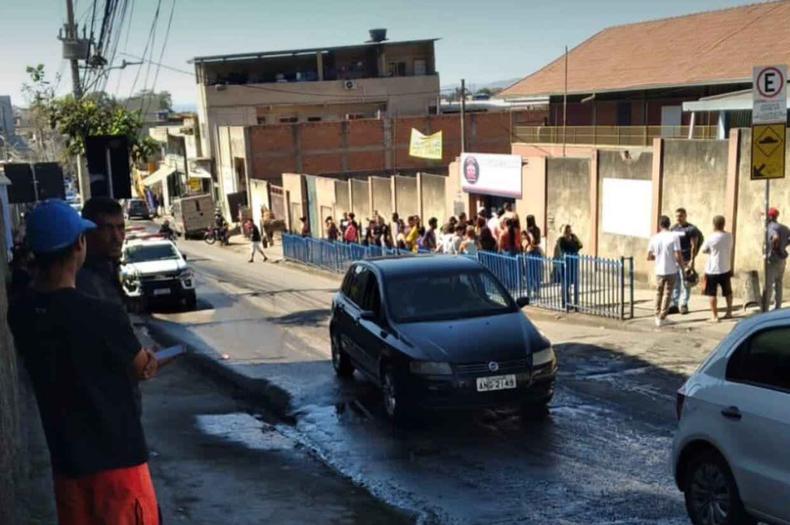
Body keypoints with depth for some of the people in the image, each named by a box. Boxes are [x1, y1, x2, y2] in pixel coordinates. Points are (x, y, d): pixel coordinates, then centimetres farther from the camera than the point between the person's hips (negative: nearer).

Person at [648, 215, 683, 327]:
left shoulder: (654, 238, -1)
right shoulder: (674, 236, -11)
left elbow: (649, 257, 4)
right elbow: (678, 256, -15)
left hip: (659, 271, 3)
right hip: (671, 271, -2)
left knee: (659, 293, 20)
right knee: (667, 294, 8)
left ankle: (658, 316, 24)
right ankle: (661, 318, 7)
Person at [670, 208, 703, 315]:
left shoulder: (691, 229, -5)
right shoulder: (674, 228, 13)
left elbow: (694, 246, -9)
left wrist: (692, 261, -15)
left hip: (685, 261, -6)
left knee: (685, 284, -1)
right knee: (674, 283, 7)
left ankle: (683, 305, 6)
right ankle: (674, 304, 14)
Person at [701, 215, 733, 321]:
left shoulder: (711, 238, -16)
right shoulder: (729, 236, -3)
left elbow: (703, 250, -3)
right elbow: (730, 250, 9)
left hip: (712, 270, -4)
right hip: (725, 269, 4)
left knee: (712, 294, 3)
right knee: (728, 293, 20)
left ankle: (715, 316, 2)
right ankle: (729, 313, 30)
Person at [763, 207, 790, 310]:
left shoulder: (771, 228, -16)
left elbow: (776, 238, -36)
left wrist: (773, 248, -22)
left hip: (773, 260, -8)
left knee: (768, 286, -4)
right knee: (778, 285, 15)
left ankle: (765, 309, -2)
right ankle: (777, 308, 20)